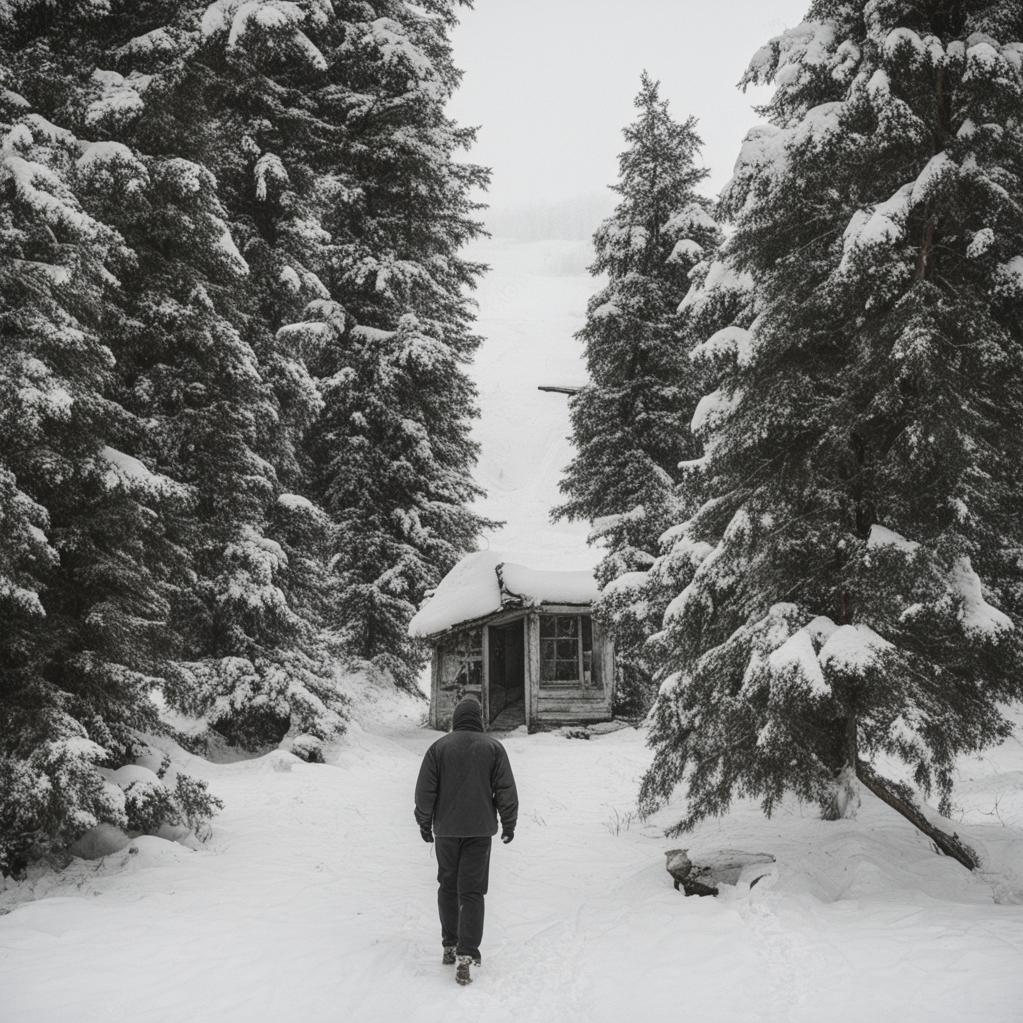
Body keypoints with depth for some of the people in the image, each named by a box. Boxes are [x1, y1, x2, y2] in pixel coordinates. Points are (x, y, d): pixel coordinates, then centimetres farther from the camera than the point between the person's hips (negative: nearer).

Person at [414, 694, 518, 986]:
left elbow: (425, 790, -1)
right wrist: (509, 823, 10)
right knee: (471, 891, -1)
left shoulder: (439, 747, -2)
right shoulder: (493, 747, -1)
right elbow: (506, 790, -1)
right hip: (480, 830, -1)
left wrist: (424, 824, 11)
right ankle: (466, 955, -12)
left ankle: (450, 945, 23)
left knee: (448, 887, 17)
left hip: (446, 830, 1)